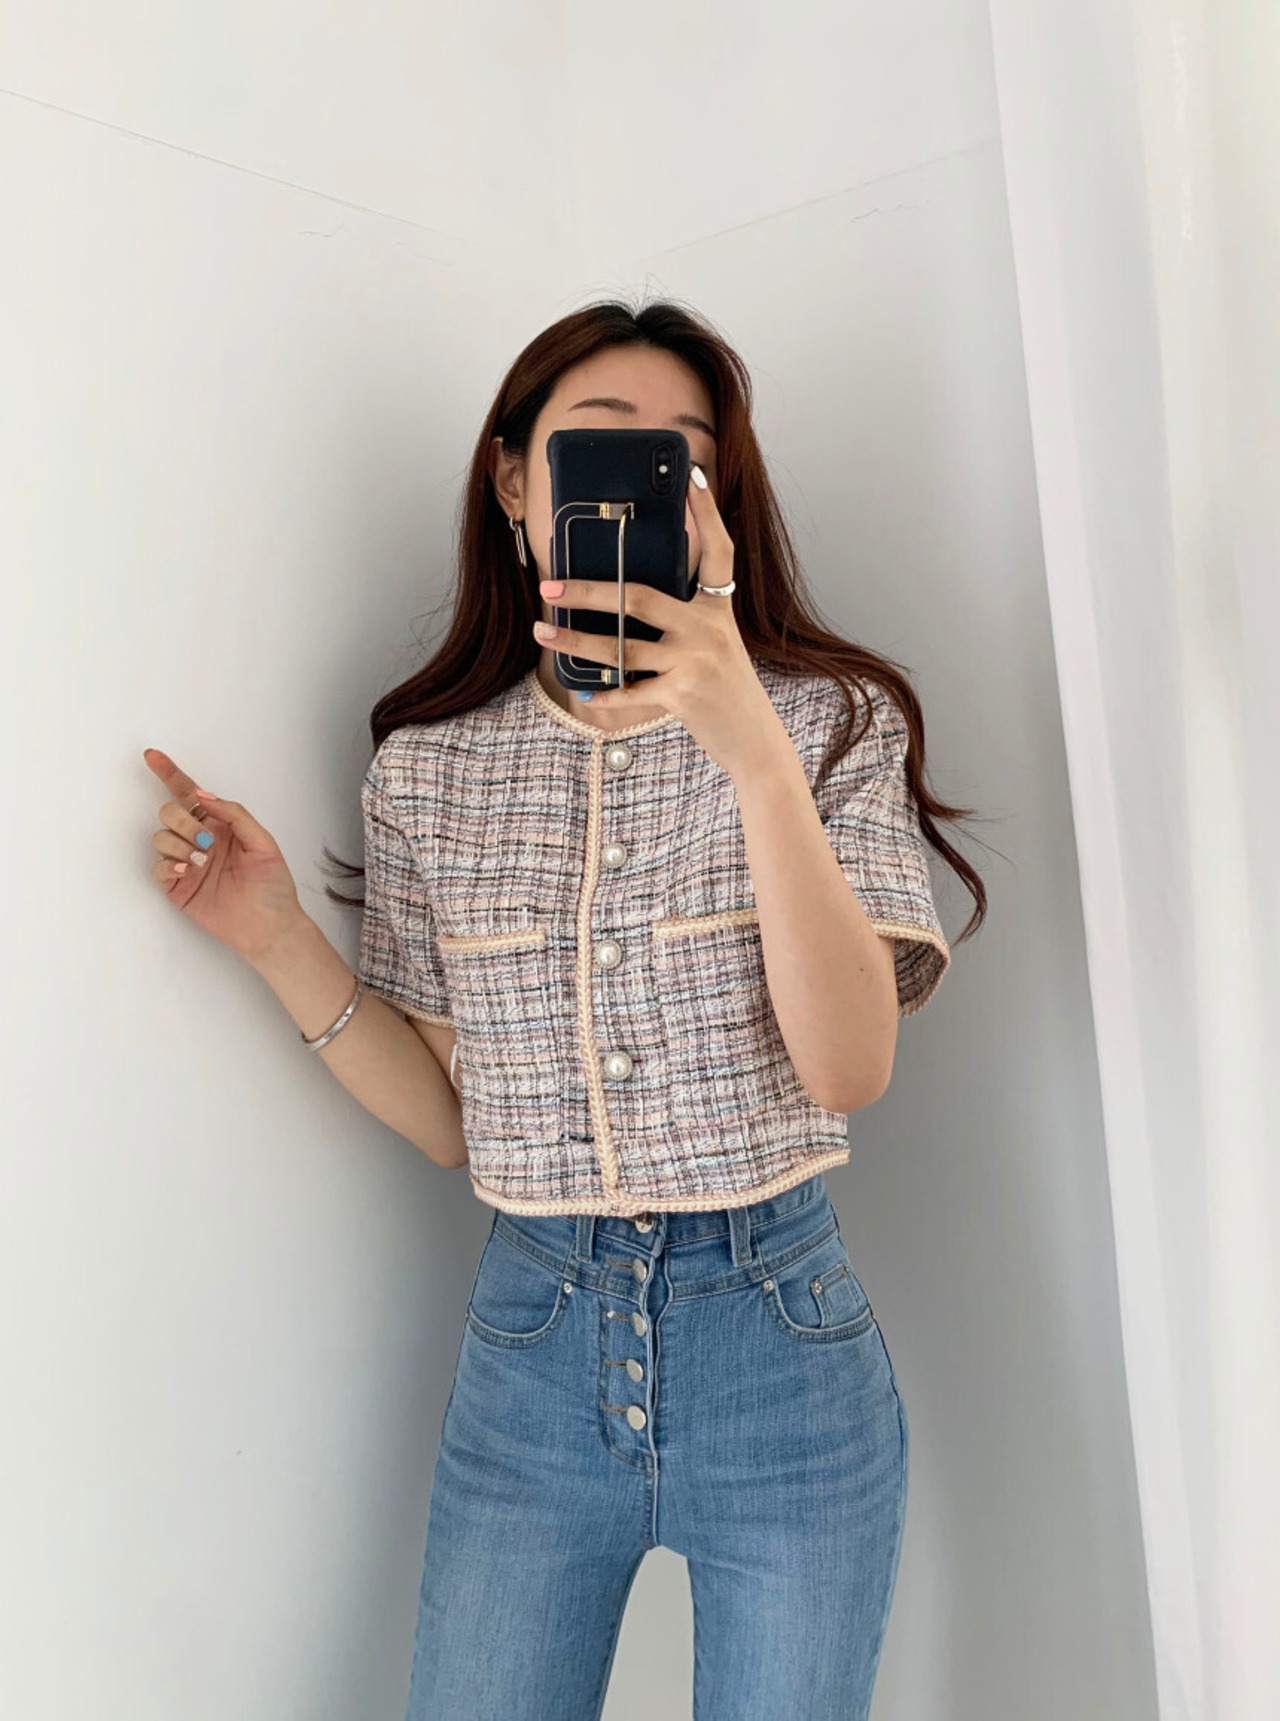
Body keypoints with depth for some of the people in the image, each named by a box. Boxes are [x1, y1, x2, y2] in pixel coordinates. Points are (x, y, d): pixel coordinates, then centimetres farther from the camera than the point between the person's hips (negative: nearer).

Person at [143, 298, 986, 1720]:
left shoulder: (830, 720, -6)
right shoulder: (426, 767, 0)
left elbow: (850, 1070, -18)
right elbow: (451, 1122, 3)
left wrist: (754, 750, -28)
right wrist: (278, 939, -9)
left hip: (776, 1333, -1)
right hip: (531, 1336, 2)